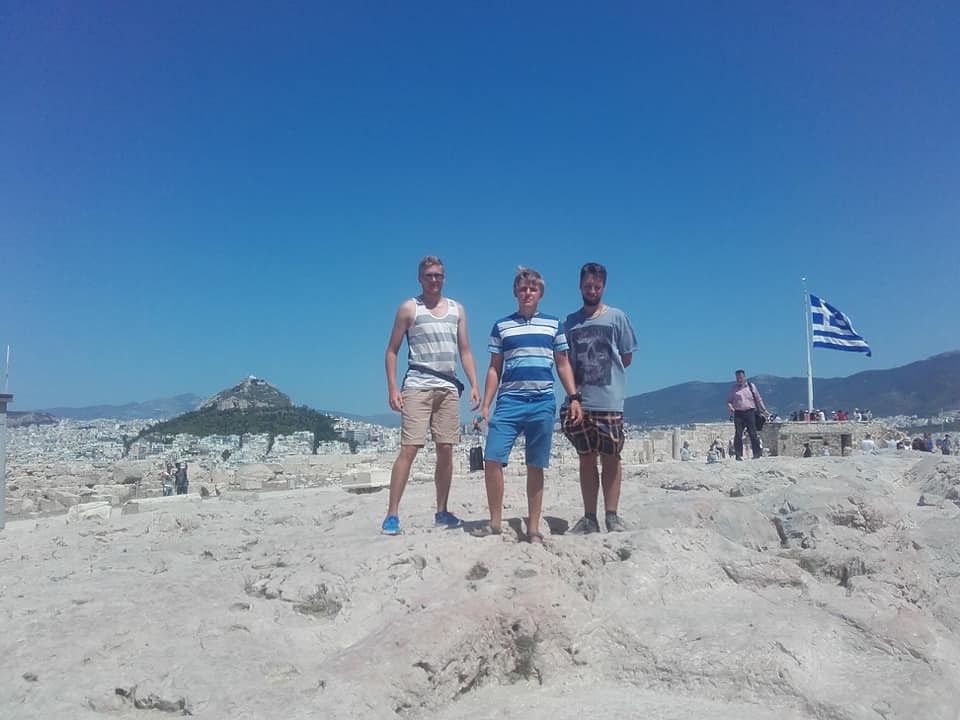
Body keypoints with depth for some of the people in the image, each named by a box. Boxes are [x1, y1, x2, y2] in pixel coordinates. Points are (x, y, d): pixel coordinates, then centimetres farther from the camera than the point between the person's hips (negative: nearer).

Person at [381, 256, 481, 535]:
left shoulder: (457, 309, 15)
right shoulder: (409, 308, 4)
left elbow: (465, 351, 16)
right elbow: (392, 351, 3)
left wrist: (474, 384, 5)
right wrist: (392, 387, -8)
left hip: (448, 387, 4)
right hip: (418, 386, -4)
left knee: (446, 450, 4)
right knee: (409, 449, -10)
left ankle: (442, 511, 14)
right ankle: (392, 515, -6)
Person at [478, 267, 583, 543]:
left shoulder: (554, 324, 10)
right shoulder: (501, 326, 10)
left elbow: (563, 365, 13)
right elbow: (494, 368, 10)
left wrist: (574, 398, 3)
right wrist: (485, 405, 3)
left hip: (543, 403, 0)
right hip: (509, 401, 0)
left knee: (535, 467, 4)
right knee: (492, 459, -10)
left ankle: (533, 528, 13)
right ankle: (495, 522, 5)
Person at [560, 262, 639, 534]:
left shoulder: (617, 317, 6)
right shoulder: (570, 321, 13)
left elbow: (626, 358, 8)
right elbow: (565, 362, 13)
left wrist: (603, 375, 2)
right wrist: (573, 391, -1)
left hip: (609, 401, -2)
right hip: (579, 401, 3)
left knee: (610, 458, 2)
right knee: (586, 459, 7)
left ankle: (612, 516, 9)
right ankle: (589, 517, 12)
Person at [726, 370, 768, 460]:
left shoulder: (751, 386, 11)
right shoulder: (733, 388, 10)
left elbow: (758, 399, 16)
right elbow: (729, 400, 12)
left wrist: (764, 410, 12)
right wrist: (730, 407, -9)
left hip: (750, 412, 0)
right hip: (738, 413, 0)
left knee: (752, 433, -2)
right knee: (738, 434, -5)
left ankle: (757, 453, 6)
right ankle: (739, 454, 1)